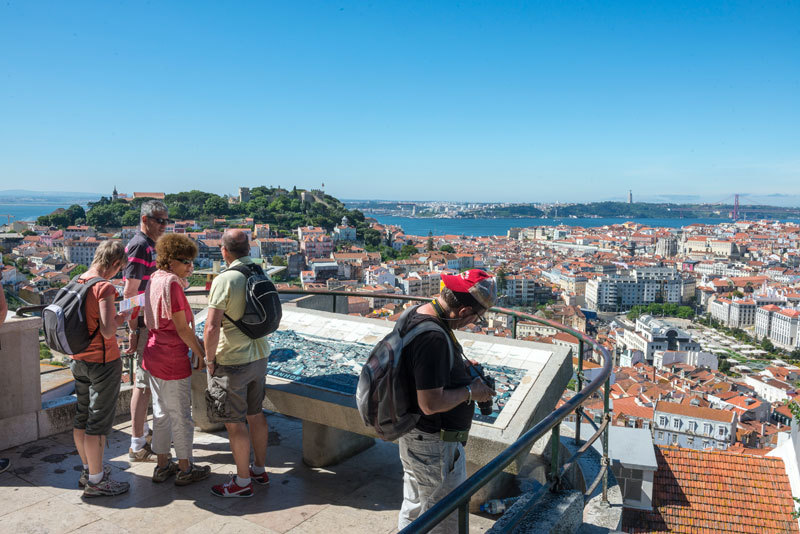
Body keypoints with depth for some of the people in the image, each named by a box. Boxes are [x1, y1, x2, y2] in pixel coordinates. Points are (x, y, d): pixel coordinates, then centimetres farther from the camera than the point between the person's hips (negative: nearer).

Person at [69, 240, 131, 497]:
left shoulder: (77, 282, 4)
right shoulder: (104, 287, -21)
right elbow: (108, 331, -25)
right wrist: (120, 319, -7)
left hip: (79, 360, 8)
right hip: (103, 361, -8)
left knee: (82, 417, 18)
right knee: (99, 421, 2)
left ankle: (88, 470, 34)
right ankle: (95, 481, 13)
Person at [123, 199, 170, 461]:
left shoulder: (151, 245, 14)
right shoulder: (139, 246, -16)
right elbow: (129, 292, -21)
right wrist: (133, 332, -22)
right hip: (144, 326, -10)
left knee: (145, 379, 19)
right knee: (144, 384, -4)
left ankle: (142, 430, 34)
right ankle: (137, 446, 5)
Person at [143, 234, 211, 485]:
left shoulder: (155, 279, 7)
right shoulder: (172, 284, -20)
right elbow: (182, 328, -18)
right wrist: (201, 353, -9)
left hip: (154, 355, 9)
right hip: (172, 358, -9)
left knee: (161, 412, 18)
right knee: (180, 415, 5)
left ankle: (162, 465, 30)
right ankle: (185, 469, 18)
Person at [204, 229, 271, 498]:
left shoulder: (224, 281, -19)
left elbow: (212, 328, -23)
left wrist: (209, 360, -10)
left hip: (233, 362, -7)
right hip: (259, 356, 7)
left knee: (234, 422, 5)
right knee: (255, 414, 19)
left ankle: (243, 482, 16)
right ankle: (260, 469, 32)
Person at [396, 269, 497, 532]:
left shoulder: (417, 312, 0)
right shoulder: (433, 338, -32)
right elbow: (431, 404, -31)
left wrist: (461, 367, 8)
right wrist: (470, 392, -16)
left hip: (414, 438, 10)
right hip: (435, 445, -10)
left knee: (413, 511, 27)